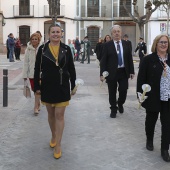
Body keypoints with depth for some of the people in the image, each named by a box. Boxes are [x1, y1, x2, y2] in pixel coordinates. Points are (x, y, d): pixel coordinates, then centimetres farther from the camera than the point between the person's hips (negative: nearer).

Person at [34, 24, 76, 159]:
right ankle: (53, 136, 38)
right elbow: (37, 69, 0)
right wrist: (37, 87, -2)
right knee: (51, 114, 15)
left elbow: (71, 69, 2)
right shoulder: (42, 49, -2)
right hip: (47, 86, 1)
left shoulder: (66, 49, -2)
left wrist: (73, 86, 2)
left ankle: (58, 145, 7)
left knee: (59, 115, -1)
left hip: (62, 87, -1)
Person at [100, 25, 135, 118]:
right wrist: (102, 73, -11)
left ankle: (120, 103, 29)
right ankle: (113, 110, 23)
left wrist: (132, 71, 4)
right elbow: (103, 60, -5)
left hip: (124, 72, 2)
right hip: (112, 72, -2)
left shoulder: (126, 44, 6)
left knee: (123, 90, -3)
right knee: (112, 92, 6)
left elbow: (130, 58, 8)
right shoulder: (107, 45, -3)